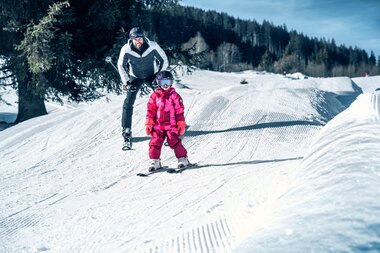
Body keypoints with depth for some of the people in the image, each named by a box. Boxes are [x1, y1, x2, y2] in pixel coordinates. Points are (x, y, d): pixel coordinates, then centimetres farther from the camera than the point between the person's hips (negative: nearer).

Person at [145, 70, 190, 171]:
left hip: (171, 125, -2)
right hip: (158, 126, 3)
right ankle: (155, 161, 9)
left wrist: (181, 124, -1)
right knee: (155, 143, -2)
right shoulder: (155, 96, 6)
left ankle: (183, 159, 8)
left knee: (175, 142, -7)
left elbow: (180, 111, 2)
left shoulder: (174, 96, 2)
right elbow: (150, 111, 8)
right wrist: (148, 123, 3)